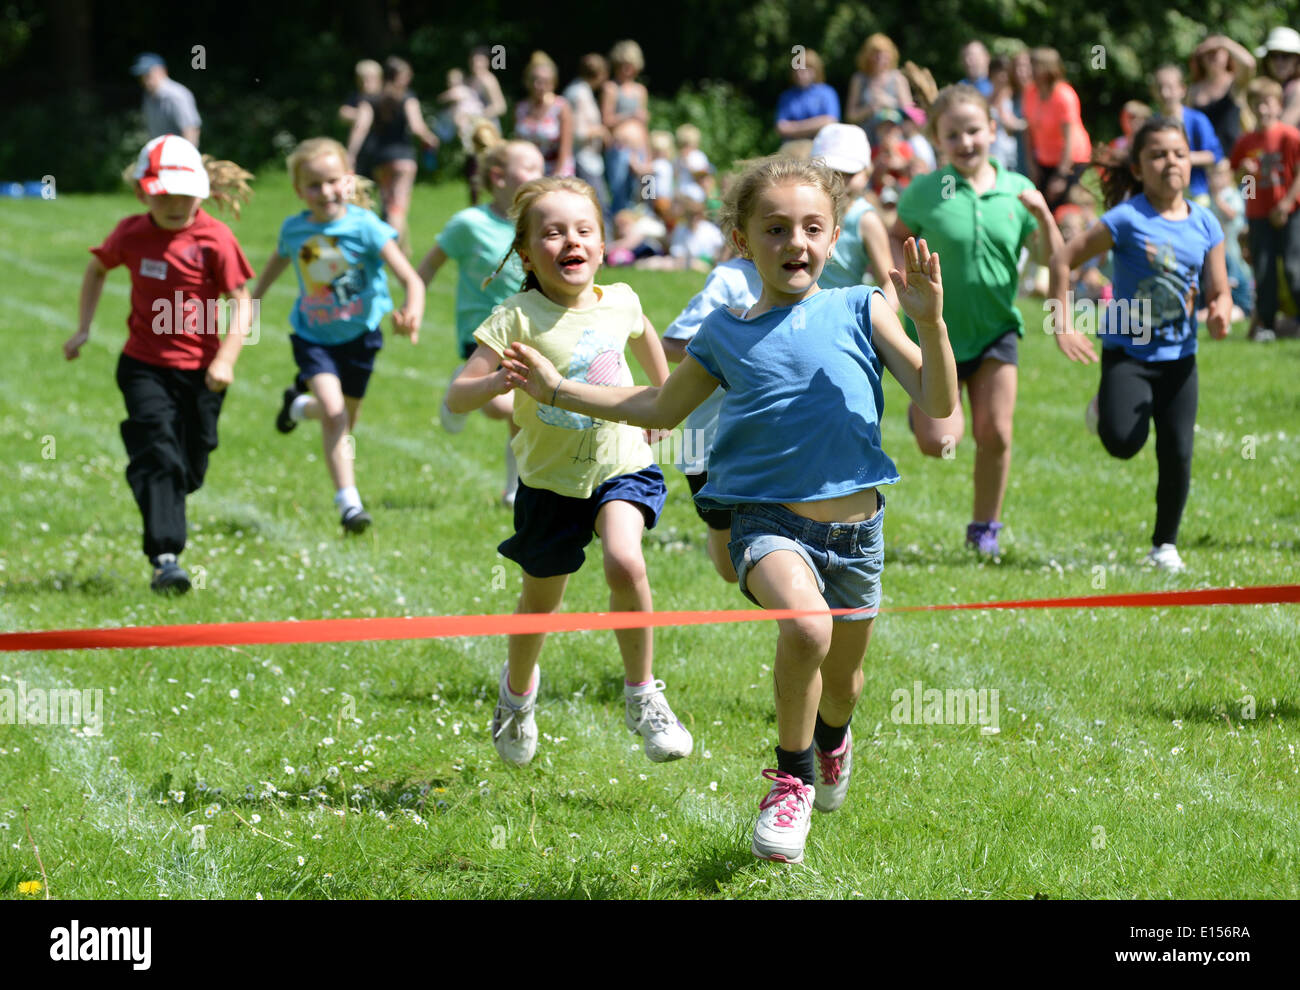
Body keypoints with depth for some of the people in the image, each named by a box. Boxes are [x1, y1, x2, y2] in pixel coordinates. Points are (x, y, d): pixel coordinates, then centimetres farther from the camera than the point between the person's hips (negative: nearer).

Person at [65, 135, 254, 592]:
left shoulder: (215, 239, -10)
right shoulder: (131, 235, -2)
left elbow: (241, 303, -8)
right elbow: (97, 268, 19)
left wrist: (226, 358, -19)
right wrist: (83, 328, 14)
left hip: (200, 370, 0)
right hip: (144, 366, 0)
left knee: (189, 468, 10)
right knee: (158, 454, -17)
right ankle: (165, 558, -23)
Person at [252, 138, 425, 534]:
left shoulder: (365, 227, -22)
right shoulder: (294, 230, -11)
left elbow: (412, 280, -29)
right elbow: (278, 260, 15)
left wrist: (412, 312, -51)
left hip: (359, 336, 0)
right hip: (313, 337, 0)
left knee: (345, 419, 18)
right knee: (334, 412, -20)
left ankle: (300, 404, 52)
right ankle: (348, 501, -14)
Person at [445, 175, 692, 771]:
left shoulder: (620, 303, -6)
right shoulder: (519, 319, -17)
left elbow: (644, 338, 21)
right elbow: (456, 398, -22)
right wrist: (501, 379, -41)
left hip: (621, 463, 1)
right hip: (550, 479, -1)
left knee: (625, 563, -27)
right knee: (540, 603, 15)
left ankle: (642, 697, -8)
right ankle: (518, 687, 48)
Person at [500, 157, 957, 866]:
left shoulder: (859, 311, -1)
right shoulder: (725, 334, 4)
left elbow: (938, 404, -6)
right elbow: (662, 408, 22)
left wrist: (930, 322, -21)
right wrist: (558, 390, 19)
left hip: (854, 524, 2)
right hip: (766, 518, -1)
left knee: (842, 680, 17)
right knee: (805, 623, -32)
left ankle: (831, 737, 57)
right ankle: (792, 778, -10)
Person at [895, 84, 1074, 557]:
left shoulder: (1016, 190, -2)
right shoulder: (924, 192, -9)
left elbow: (1050, 258, 0)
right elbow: (897, 239, 7)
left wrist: (1044, 216, -17)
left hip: (996, 328, 2)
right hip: (937, 328, -2)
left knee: (995, 434, -2)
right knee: (938, 443, -8)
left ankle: (985, 526, 18)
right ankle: (925, 409, 29)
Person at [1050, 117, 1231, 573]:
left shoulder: (1205, 224, 1)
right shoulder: (1127, 220, -12)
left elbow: (1220, 291, 5)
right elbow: (1063, 258, -10)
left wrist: (1220, 314, -19)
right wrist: (1064, 323, -15)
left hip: (1178, 356, 4)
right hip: (1127, 351, -4)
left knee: (1177, 455, 0)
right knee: (1122, 443, -19)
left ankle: (1165, 545, 18)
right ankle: (1106, 408, 19)